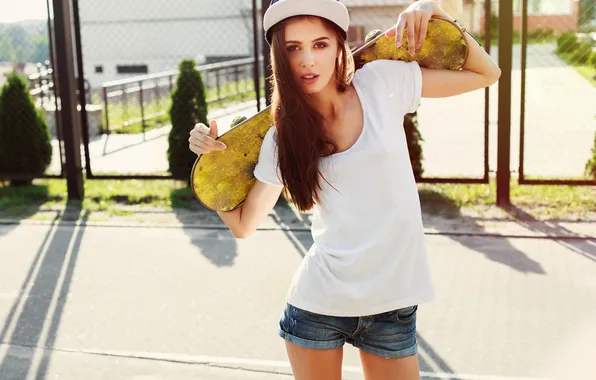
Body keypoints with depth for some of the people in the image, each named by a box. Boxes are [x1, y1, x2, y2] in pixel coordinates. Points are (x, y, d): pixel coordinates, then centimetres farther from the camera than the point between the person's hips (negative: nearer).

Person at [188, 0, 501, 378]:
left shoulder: (382, 83, -4)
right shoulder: (282, 139, -1)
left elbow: (486, 73, 4)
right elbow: (243, 224, 7)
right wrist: (209, 156, -2)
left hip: (393, 304, 0)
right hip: (318, 302, 1)